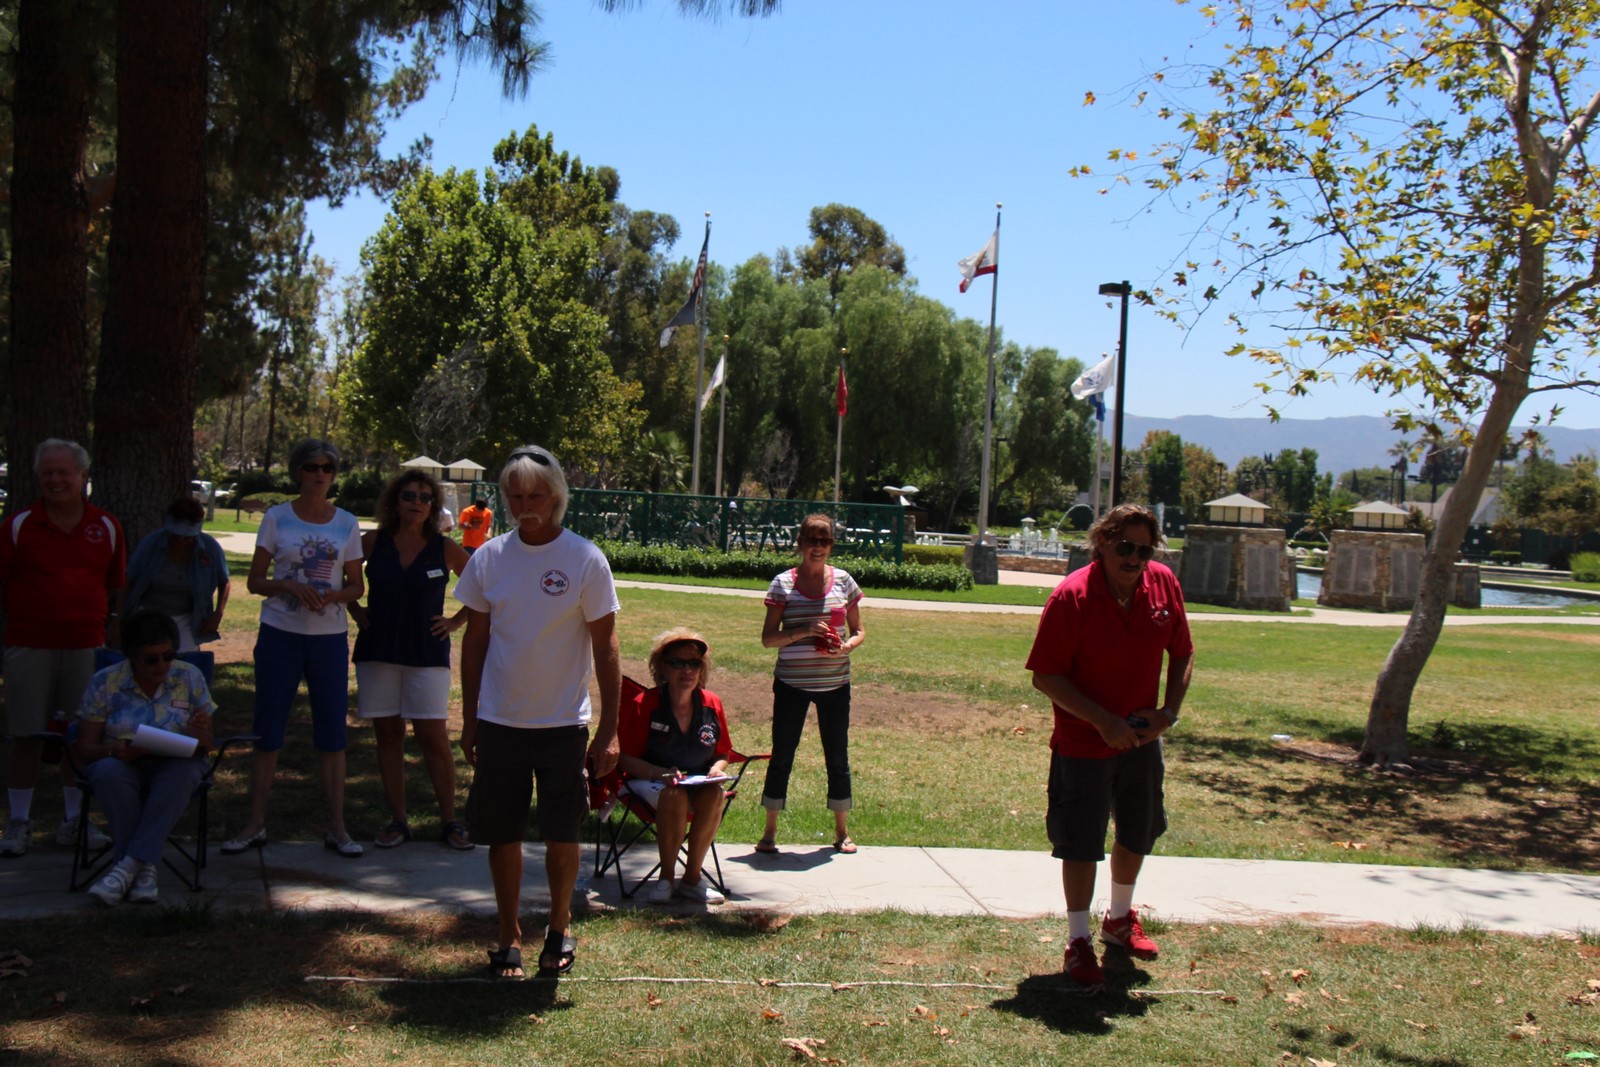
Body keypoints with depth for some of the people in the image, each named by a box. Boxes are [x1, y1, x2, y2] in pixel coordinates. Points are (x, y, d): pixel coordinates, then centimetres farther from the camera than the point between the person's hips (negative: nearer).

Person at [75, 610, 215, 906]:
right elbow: (85, 748, -2)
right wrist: (114, 751, -25)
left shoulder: (190, 678, 2)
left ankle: (128, 865, -35)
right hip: (122, 762, 0)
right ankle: (144, 869, -29)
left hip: (175, 763, 0)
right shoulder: (105, 682, -2)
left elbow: (206, 746, 3)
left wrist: (200, 735, -22)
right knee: (109, 772, -36)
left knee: (182, 772, -36)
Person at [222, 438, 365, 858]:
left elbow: (356, 587, 9)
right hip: (280, 634, -1)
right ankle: (255, 824, 13)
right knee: (268, 731, 3)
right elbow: (255, 580, 2)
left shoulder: (347, 524, 6)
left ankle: (336, 827, 11)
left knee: (332, 732, 3)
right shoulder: (276, 518, 2)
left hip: (330, 638, 1)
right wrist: (290, 587, -17)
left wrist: (333, 595, -13)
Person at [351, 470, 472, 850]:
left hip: (427, 653, -2)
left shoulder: (444, 548, -3)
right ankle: (398, 821, 13)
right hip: (377, 650, 2)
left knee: (433, 737, -4)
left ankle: (450, 821, 5)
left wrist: (457, 621, 2)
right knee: (388, 735, 5)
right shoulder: (374, 542, 1)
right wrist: (354, 609, 8)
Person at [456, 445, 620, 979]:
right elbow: (475, 639, 9)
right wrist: (469, 718, 8)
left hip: (563, 724, -2)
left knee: (562, 835, 5)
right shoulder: (490, 557, 1)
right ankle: (509, 936, 24)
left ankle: (559, 928, 27)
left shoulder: (585, 560, -8)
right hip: (499, 722, 2)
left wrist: (609, 730, -8)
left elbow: (605, 649, -5)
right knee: (503, 835, 8)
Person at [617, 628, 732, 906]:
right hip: (649, 779, -3)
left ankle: (692, 877, -17)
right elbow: (625, 757, -7)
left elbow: (723, 754, 13)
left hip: (699, 782, 3)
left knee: (714, 794, -32)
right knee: (674, 796, -37)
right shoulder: (644, 705, -9)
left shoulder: (712, 705, 2)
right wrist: (662, 774, -23)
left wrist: (716, 769, -12)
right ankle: (666, 877, -18)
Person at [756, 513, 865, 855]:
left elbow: (858, 631, 11)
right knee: (782, 755, 3)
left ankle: (841, 832, 22)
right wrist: (804, 631, -19)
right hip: (791, 683, -2)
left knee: (837, 756, 9)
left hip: (835, 684, 2)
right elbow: (768, 638, -4)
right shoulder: (783, 583, -3)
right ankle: (770, 832, 14)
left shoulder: (844, 582, 3)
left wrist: (848, 646, -11)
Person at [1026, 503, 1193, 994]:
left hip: (1142, 740, 6)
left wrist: (1168, 712, -6)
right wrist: (1103, 721, -24)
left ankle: (1119, 919, 44)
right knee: (1081, 845, 2)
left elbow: (1182, 654, 8)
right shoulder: (1072, 596, -20)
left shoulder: (1164, 585, -5)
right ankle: (1078, 941, 19)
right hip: (1083, 744, -5)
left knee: (1138, 833, 20)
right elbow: (1045, 677, -19)